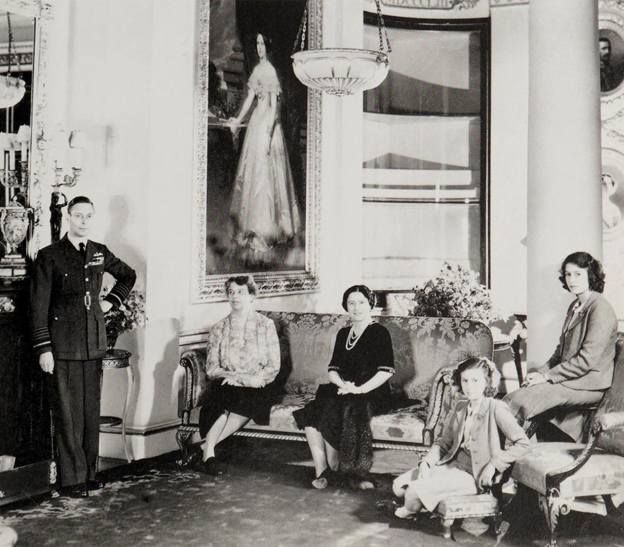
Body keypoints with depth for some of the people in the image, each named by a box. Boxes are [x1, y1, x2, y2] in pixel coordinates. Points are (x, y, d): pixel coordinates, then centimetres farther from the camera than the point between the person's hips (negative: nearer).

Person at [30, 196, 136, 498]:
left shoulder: (100, 253, 10)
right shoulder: (49, 256, -3)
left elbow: (128, 275, 29)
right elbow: (38, 306, -5)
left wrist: (111, 302, 15)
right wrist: (44, 349, -10)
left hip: (93, 343, 5)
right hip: (63, 345, -4)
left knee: (91, 410, 8)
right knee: (67, 412, -2)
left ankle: (89, 472, 19)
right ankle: (72, 478, 7)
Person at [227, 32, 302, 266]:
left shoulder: (270, 71, -12)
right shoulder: (257, 69, 12)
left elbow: (274, 105, -16)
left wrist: (268, 132, -20)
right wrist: (238, 120, 17)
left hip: (268, 123, -8)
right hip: (256, 122, 8)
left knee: (264, 174, -6)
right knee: (251, 173, 11)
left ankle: (264, 231, -2)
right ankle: (252, 228, 21)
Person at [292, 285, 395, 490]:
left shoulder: (379, 333, 1)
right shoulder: (343, 334, 19)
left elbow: (386, 371, -9)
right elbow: (333, 369, 14)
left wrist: (359, 389, -17)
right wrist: (342, 384, -8)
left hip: (372, 394, -5)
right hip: (345, 393, 5)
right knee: (312, 411, -22)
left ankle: (332, 467, -17)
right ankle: (321, 469, -21)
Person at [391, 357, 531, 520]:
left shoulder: (496, 408, -12)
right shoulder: (460, 407, 10)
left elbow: (524, 444, -17)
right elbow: (443, 442, 16)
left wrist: (494, 465, -19)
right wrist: (426, 462, -2)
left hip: (474, 476, -7)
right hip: (452, 464, 7)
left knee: (415, 491, -19)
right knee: (399, 486, -3)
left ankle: (409, 512, 15)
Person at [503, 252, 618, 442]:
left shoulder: (601, 309, -12)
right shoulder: (574, 307, 17)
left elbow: (587, 359, -18)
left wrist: (547, 376, -16)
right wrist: (540, 372, 1)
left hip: (589, 384, -8)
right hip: (569, 378, 8)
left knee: (520, 399, -25)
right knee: (510, 399, -14)